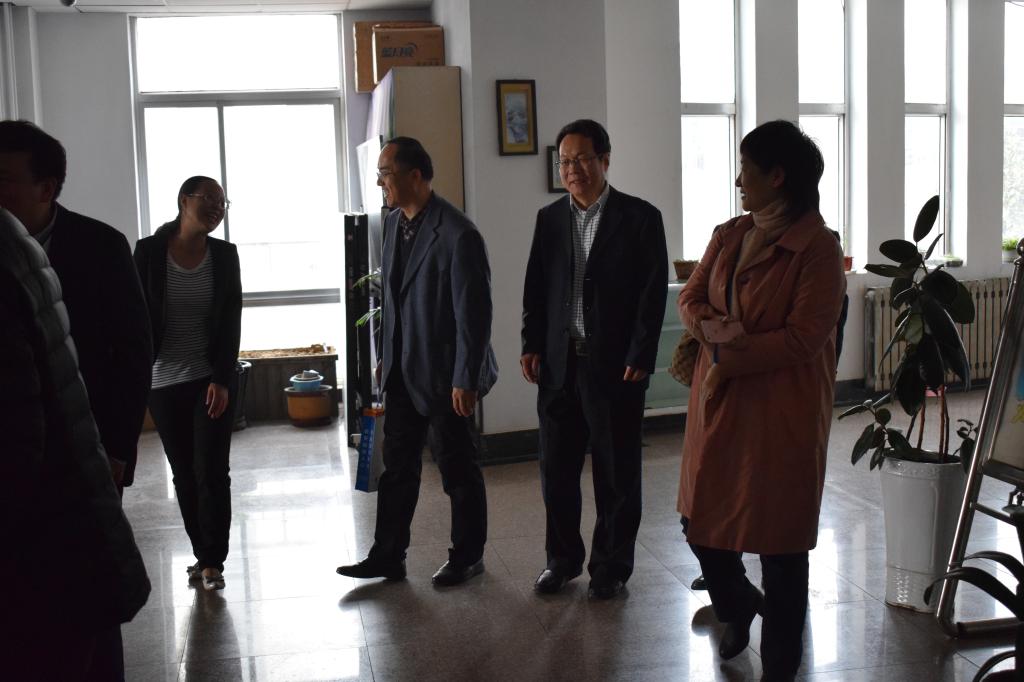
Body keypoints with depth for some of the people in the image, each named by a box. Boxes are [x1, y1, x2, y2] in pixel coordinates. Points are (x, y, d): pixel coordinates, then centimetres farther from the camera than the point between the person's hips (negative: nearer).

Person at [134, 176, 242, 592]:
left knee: (211, 471, -2)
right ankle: (201, 553, 22)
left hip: (213, 380, 0)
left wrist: (222, 380, -10)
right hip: (163, 380, 0)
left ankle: (213, 560, 8)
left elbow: (231, 322, -2)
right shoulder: (149, 251, -4)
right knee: (184, 474, 8)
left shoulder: (224, 255, 0)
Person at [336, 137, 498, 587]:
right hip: (402, 371, 8)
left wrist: (465, 380, -19)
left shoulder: (458, 235, -20)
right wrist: (387, 357, 15)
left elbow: (474, 314, -20)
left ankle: (467, 557, 24)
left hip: (444, 374, -7)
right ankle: (387, 557, 23)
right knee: (397, 466, 13)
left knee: (457, 468, 8)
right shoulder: (394, 223, 5)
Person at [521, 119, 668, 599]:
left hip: (614, 366, -4)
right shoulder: (549, 218, 10)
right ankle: (562, 559, 26)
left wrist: (639, 359, -12)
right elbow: (535, 288, 12)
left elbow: (653, 293, -7)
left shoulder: (640, 217, -3)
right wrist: (531, 345, 2)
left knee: (617, 472, 6)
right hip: (558, 363, 4)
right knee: (556, 468, 10)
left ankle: (611, 566, 21)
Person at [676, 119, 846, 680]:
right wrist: (717, 328, -13)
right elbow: (689, 299, 7)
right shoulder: (728, 236, 10)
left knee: (779, 536, 5)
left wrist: (729, 359, -16)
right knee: (701, 520, 13)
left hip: (782, 410, -6)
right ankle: (738, 605, 44)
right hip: (718, 403, 6)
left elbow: (803, 338, -16)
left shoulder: (817, 248, -12)